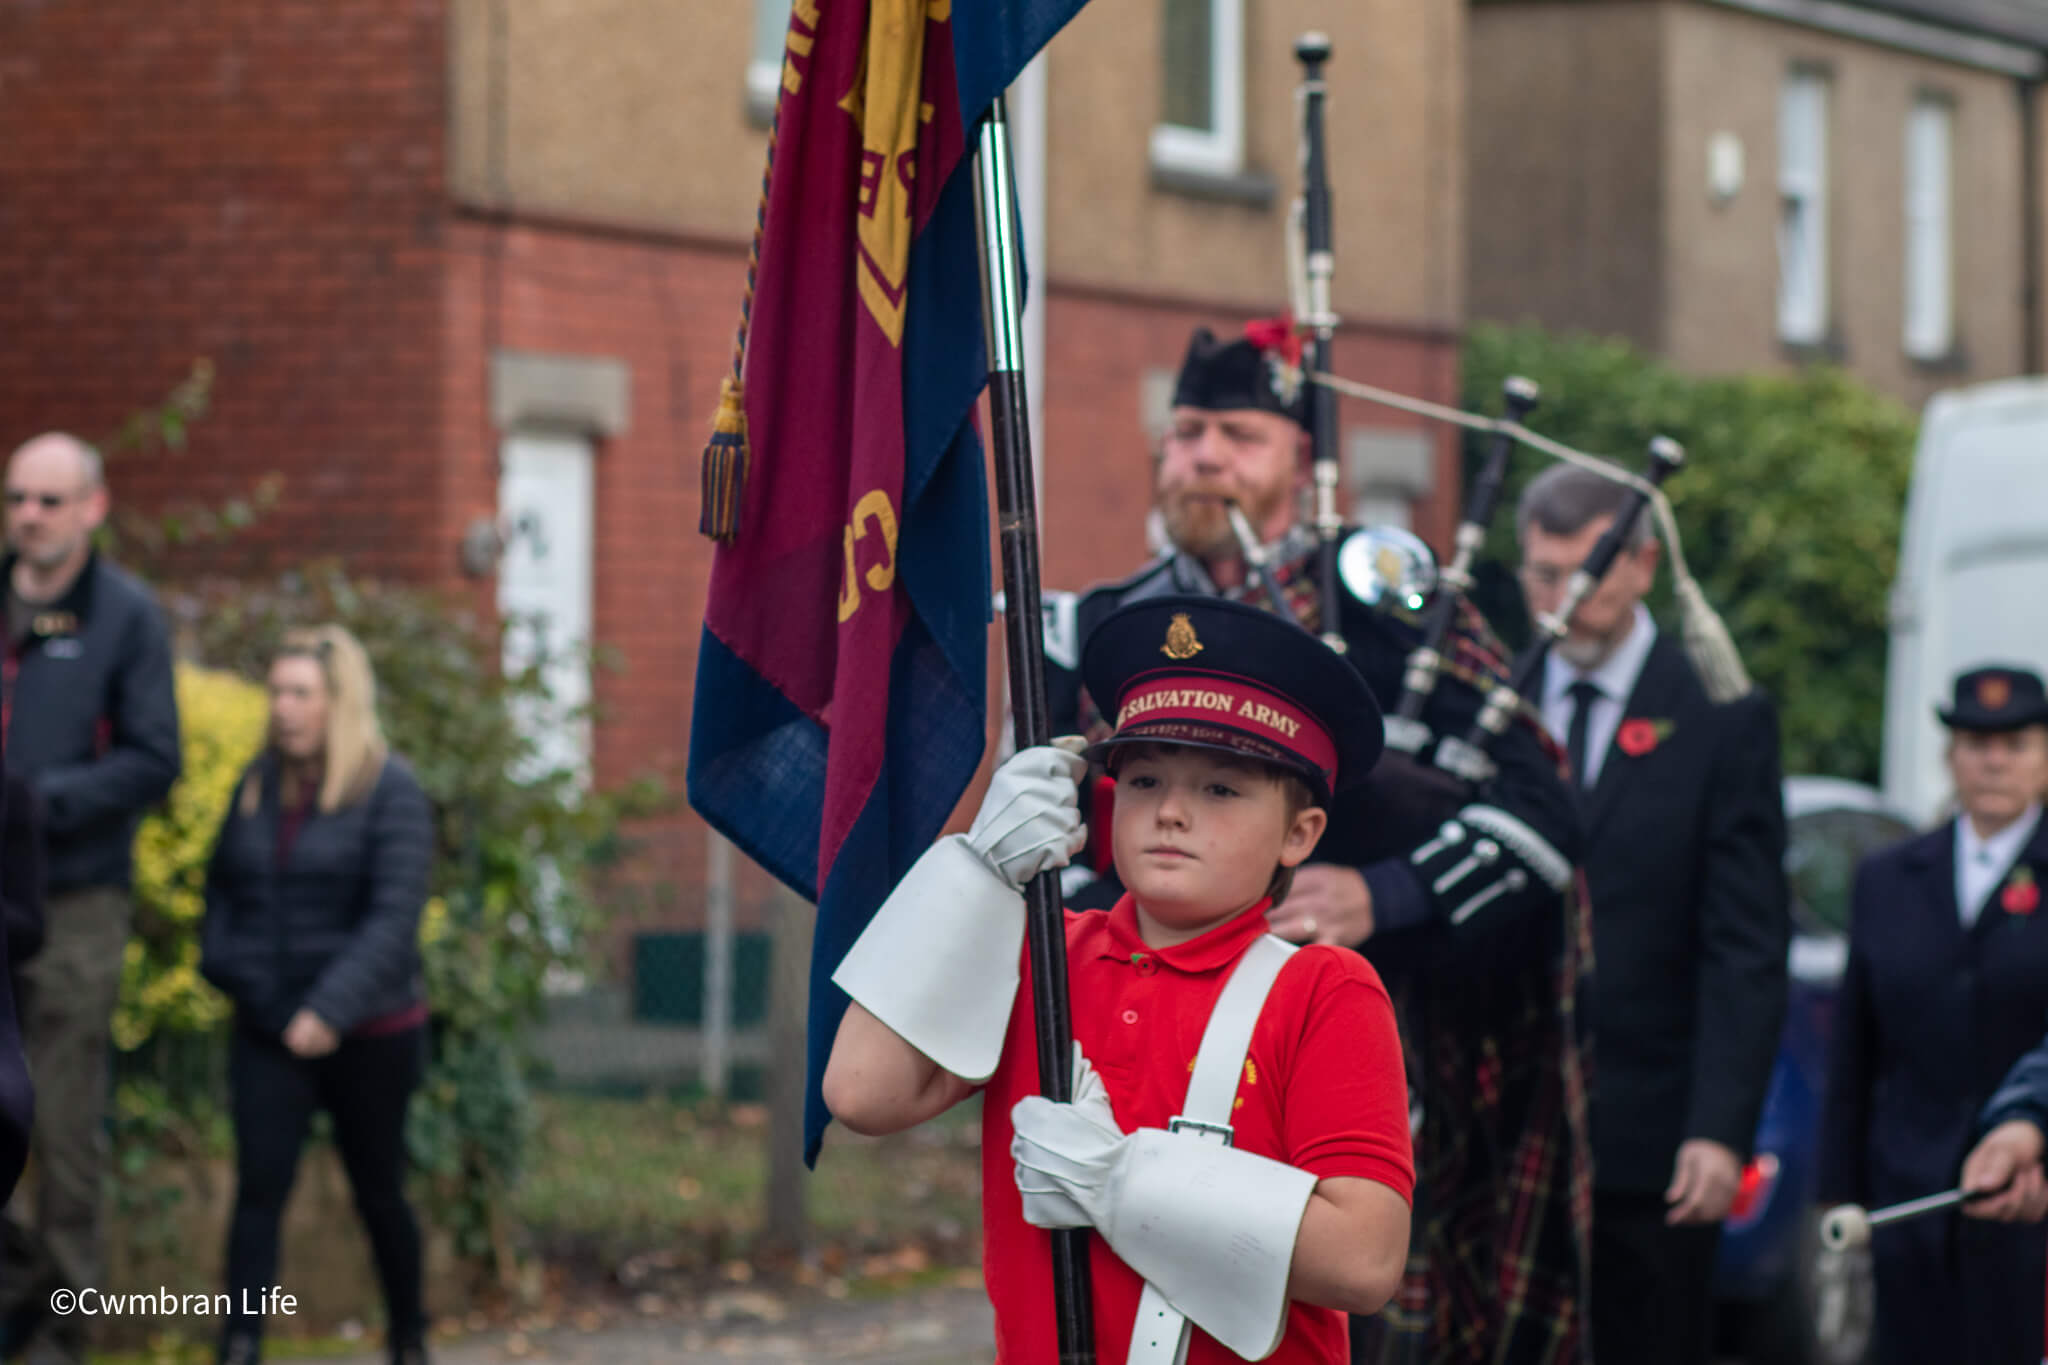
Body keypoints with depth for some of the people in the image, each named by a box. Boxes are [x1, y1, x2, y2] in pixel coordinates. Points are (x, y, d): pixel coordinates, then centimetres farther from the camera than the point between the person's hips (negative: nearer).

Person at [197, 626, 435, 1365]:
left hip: (369, 1032, -3)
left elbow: (394, 916, -18)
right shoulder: (259, 784, 6)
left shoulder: (390, 791, -10)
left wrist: (332, 1007, -28)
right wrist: (222, 962, 3)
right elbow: (222, 883, 20)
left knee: (378, 1193, 10)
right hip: (268, 1029, 3)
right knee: (258, 1187, -9)